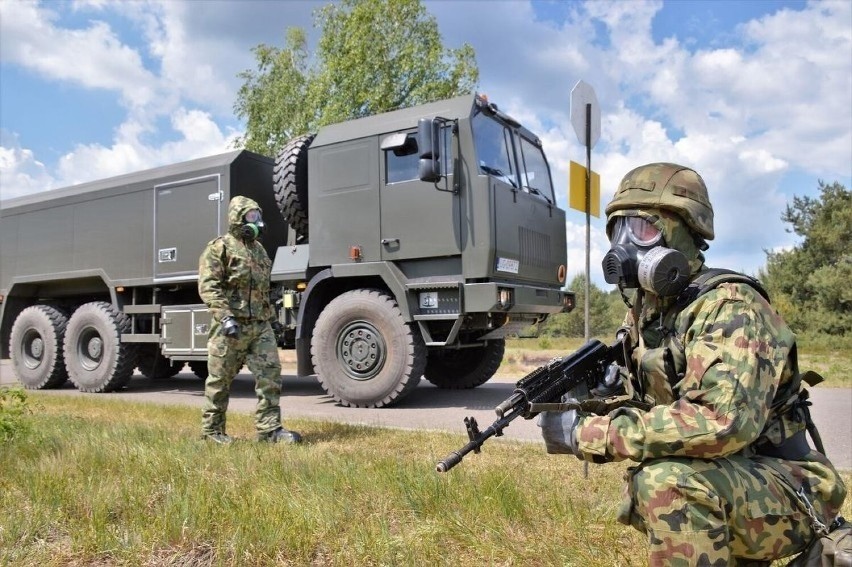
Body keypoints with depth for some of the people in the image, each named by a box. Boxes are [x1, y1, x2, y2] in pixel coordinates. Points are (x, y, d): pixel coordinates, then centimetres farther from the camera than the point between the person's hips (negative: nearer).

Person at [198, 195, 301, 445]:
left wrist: (271, 316, 24)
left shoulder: (259, 250, 19)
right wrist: (225, 316, -24)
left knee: (270, 373, -2)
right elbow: (208, 286, -14)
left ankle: (269, 428, 3)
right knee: (220, 380, 5)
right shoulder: (219, 248, -5)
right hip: (231, 326, -6)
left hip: (260, 326, 7)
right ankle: (212, 429, 19)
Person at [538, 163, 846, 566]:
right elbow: (648, 400, 15)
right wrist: (592, 404, -7)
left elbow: (724, 421, -36)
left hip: (788, 494, -9)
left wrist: (589, 433, -30)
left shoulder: (728, 306, -21)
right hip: (722, 483, 9)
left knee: (667, 481, -30)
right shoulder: (644, 311, 4)